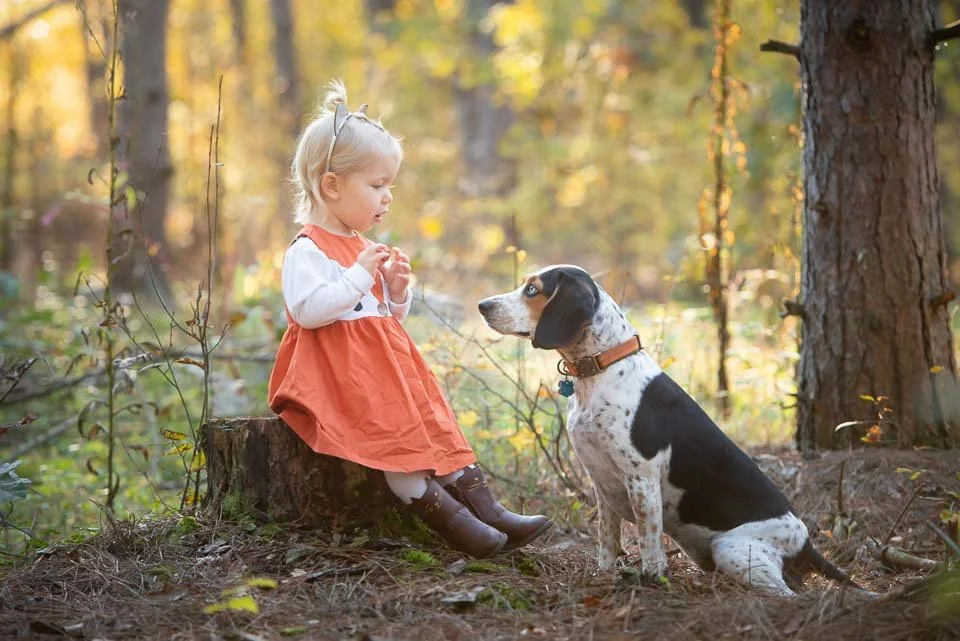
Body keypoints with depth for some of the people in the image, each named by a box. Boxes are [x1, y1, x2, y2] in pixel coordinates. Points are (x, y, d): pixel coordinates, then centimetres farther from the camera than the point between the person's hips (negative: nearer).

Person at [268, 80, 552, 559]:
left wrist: (397, 295, 5)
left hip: (385, 363, 9)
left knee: (433, 421, -3)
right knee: (389, 429, -23)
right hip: (336, 371, -9)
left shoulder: (366, 249, 20)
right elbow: (308, 310, -25)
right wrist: (359, 277, -22)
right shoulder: (307, 251, -10)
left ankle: (482, 506, -8)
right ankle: (444, 516, -28)